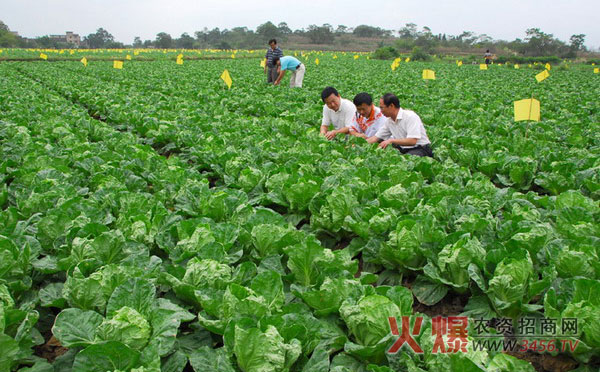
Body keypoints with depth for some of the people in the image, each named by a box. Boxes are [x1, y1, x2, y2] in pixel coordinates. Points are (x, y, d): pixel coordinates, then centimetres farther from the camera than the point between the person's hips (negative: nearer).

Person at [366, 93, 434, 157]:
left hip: (420, 149, -6)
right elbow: (376, 138, 13)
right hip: (404, 150, 7)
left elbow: (412, 141, -24)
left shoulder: (410, 116, -16)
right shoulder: (389, 121, 7)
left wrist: (391, 140, -25)